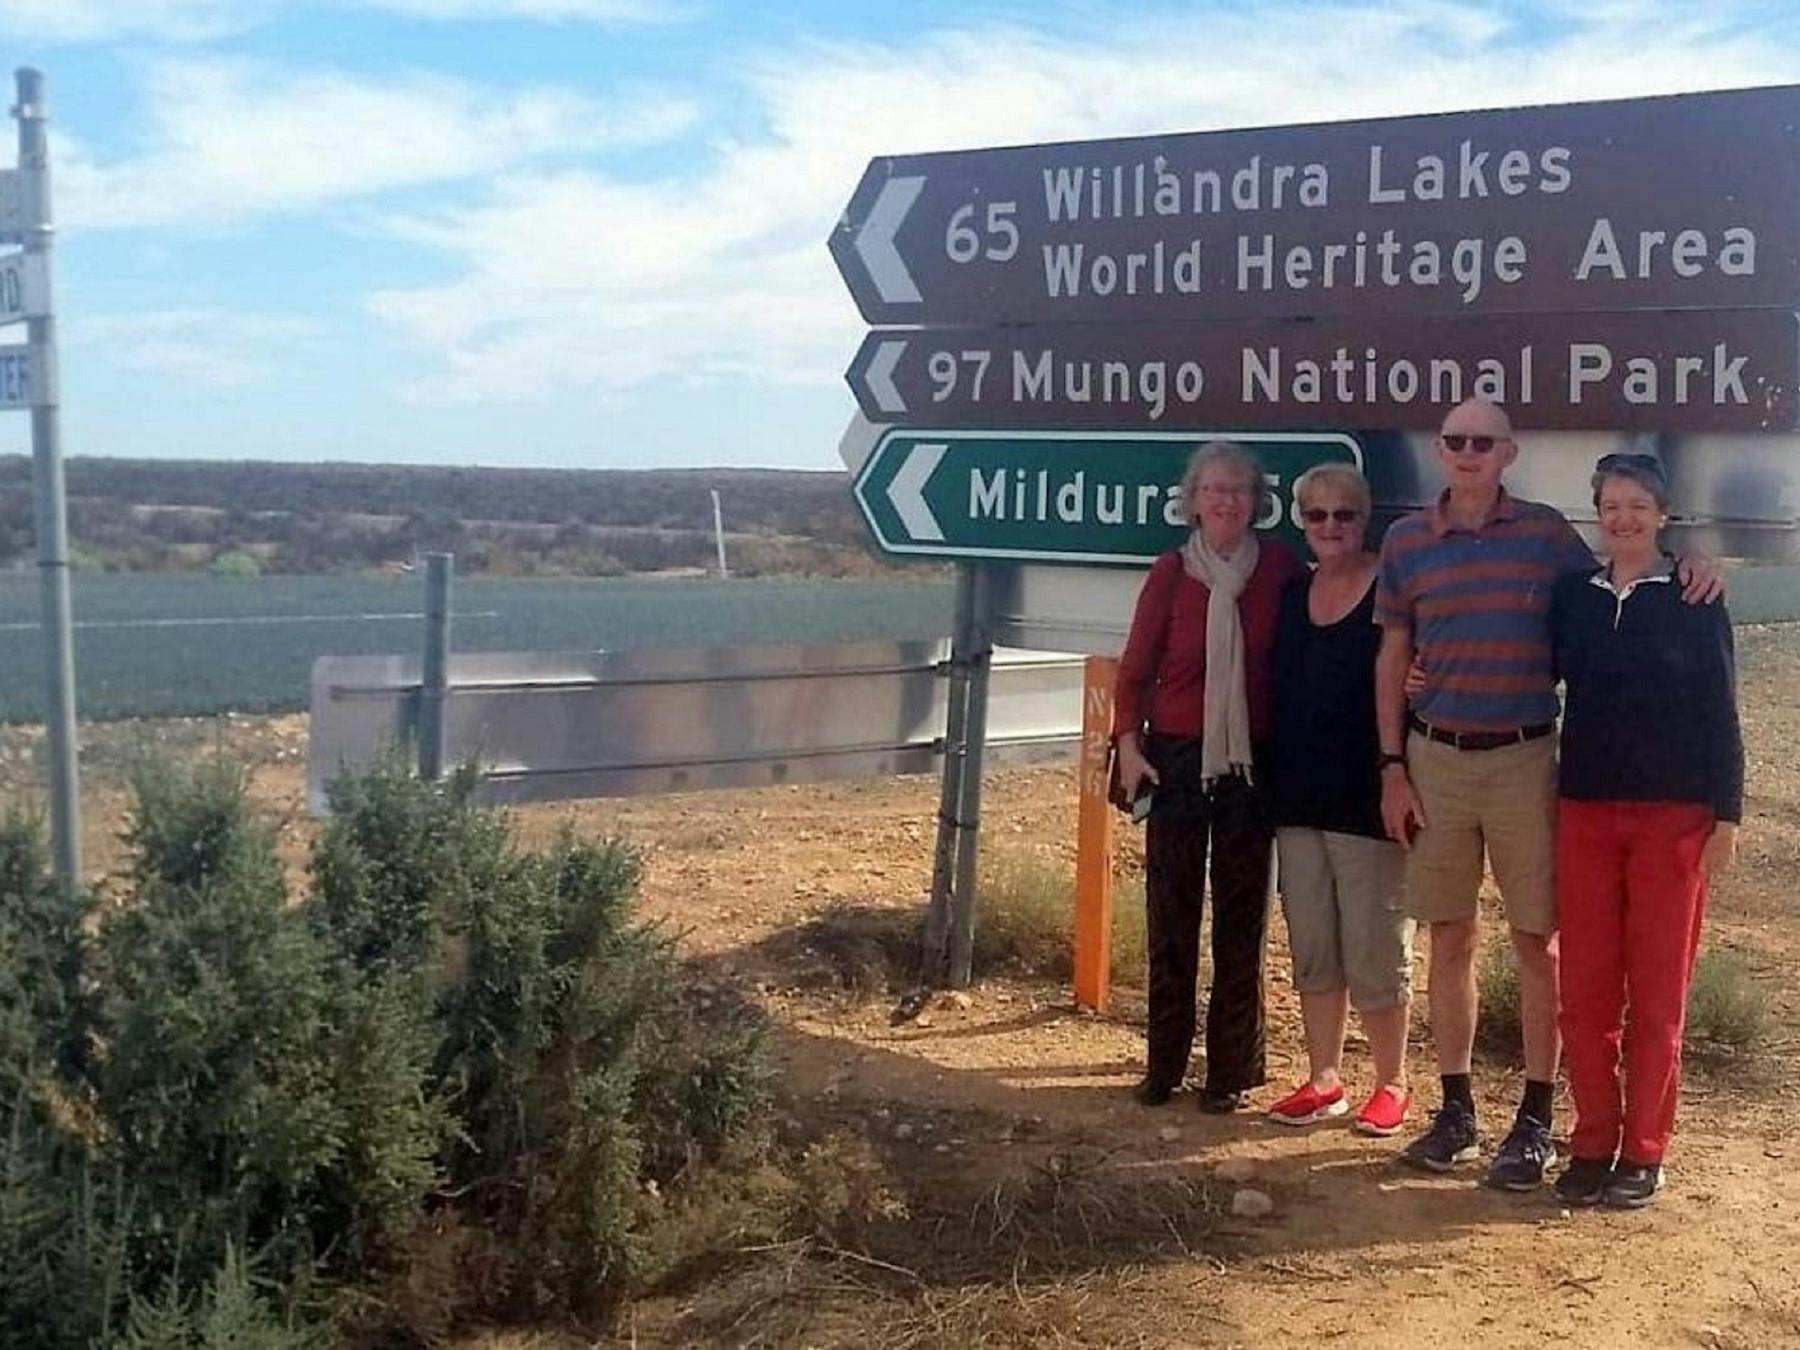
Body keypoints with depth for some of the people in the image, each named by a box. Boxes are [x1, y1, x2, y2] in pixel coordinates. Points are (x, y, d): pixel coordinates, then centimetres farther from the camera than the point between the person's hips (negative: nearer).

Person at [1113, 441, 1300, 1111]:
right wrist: (1129, 744, -8)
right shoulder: (1171, 572, -2)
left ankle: (1233, 1069, 16)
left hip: (1251, 761, 0)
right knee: (1170, 912, 3)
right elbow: (1135, 668, 1)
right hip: (1177, 756, 0)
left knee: (1242, 916, 6)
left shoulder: (1278, 566, -1)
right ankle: (1163, 1063, 15)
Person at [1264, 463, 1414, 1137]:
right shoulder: (1293, 592, 11)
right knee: (1311, 949, 11)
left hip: (1366, 801, -6)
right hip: (1298, 798, 6)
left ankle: (1392, 1085, 16)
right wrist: (1276, 784, 9)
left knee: (1374, 953, 1)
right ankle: (1323, 1080, 22)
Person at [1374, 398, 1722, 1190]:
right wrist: (1393, 769, 2)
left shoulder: (1546, 532, 2)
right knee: (1450, 938, 8)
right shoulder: (1405, 541, 5)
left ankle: (1535, 1120, 11)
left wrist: (1687, 571, -9)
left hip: (1523, 760, -1)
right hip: (1435, 759, 2)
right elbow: (1391, 662, 7)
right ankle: (1456, 1110, 19)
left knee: (1537, 941, 2)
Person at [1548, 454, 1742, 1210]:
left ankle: (1644, 1153, 10)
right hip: (1585, 812, 3)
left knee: (1658, 991, 2)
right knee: (1585, 989, 3)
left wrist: (1726, 816, -5)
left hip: (1673, 817, -3)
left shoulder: (1693, 601, 0)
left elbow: (1719, 714, 0)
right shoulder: (1572, 597, 7)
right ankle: (1593, 1144, 13)